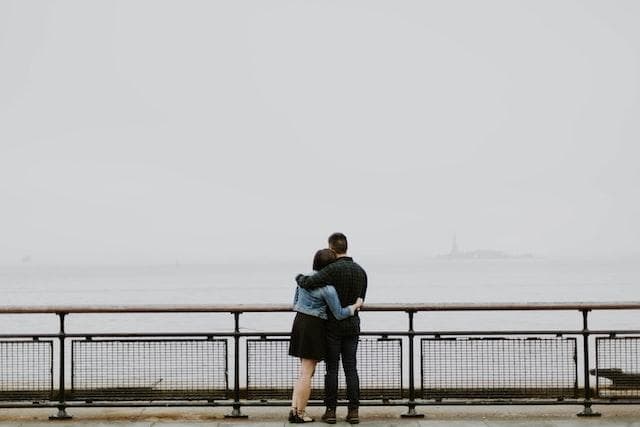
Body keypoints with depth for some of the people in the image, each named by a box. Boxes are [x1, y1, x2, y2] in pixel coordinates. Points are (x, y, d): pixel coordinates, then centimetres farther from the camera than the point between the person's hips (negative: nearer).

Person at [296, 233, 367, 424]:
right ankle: (353, 411, 2)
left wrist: (299, 278, -1)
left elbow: (307, 283, -25)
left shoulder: (333, 269, -16)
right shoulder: (361, 271, 5)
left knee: (332, 368, 2)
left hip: (333, 327, -4)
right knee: (350, 368, 6)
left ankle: (331, 411, 5)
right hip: (352, 325, 4)